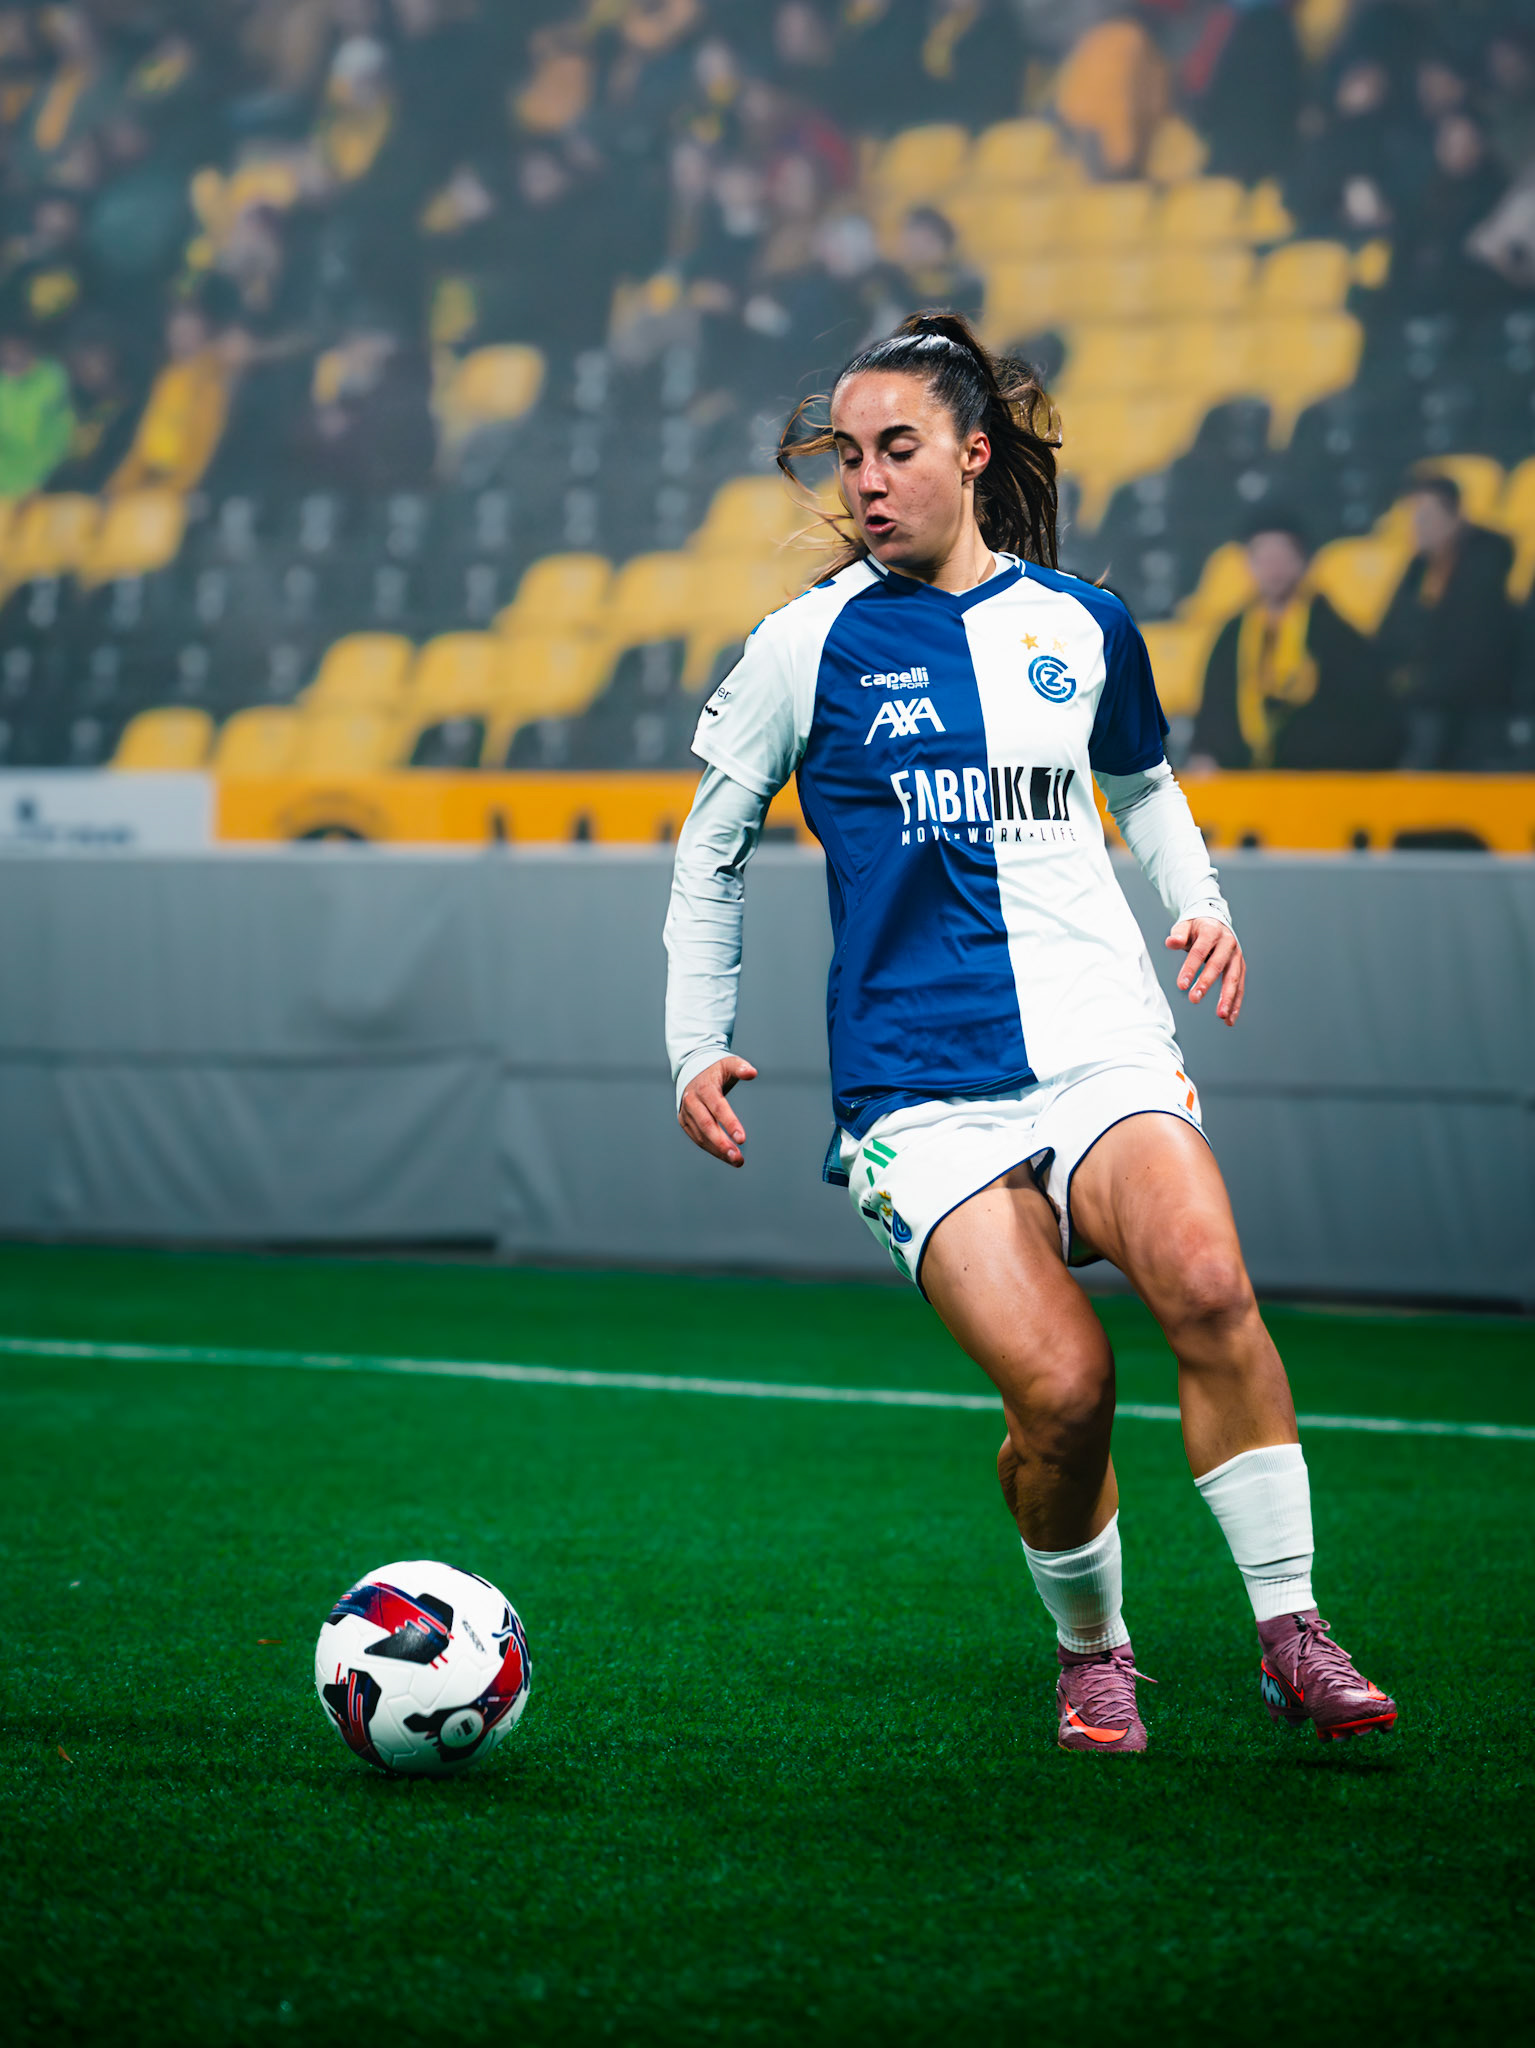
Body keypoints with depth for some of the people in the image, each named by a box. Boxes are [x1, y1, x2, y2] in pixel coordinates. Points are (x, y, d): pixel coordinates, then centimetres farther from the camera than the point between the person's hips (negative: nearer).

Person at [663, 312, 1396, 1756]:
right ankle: (1090, 1649, 8)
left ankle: (1290, 1631, -17)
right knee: (1061, 1386, -21)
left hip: (1104, 1046, 2)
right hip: (920, 1084, -2)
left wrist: (1199, 907, 13)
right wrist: (698, 1045, 11)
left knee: (1206, 1283, -28)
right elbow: (711, 847, 15)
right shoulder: (809, 647, 3)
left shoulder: (1081, 626, 10)